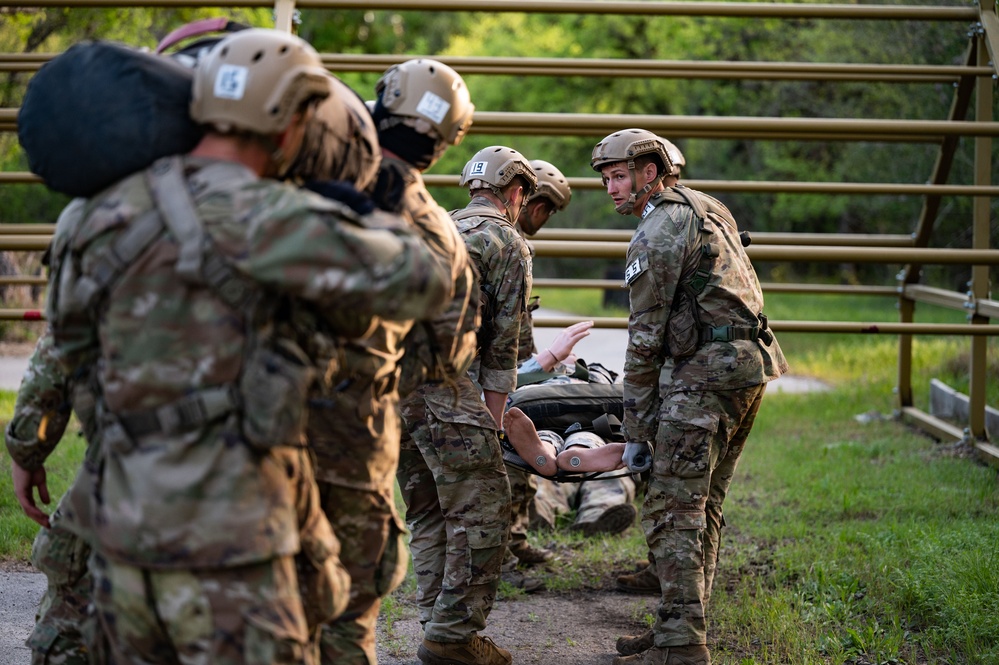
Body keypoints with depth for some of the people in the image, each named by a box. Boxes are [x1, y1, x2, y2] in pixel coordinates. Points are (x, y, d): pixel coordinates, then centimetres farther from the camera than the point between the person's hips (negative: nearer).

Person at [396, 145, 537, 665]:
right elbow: (503, 345, 1)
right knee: (482, 510, -2)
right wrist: (493, 421, 4)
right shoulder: (508, 244, 4)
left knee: (426, 510, 15)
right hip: (441, 383, -8)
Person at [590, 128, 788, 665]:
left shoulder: (659, 233, -9)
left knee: (672, 510, -10)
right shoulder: (704, 209, 20)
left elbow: (645, 339, -11)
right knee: (703, 507, 12)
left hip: (708, 371, -10)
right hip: (752, 361, 10)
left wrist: (636, 432, -8)